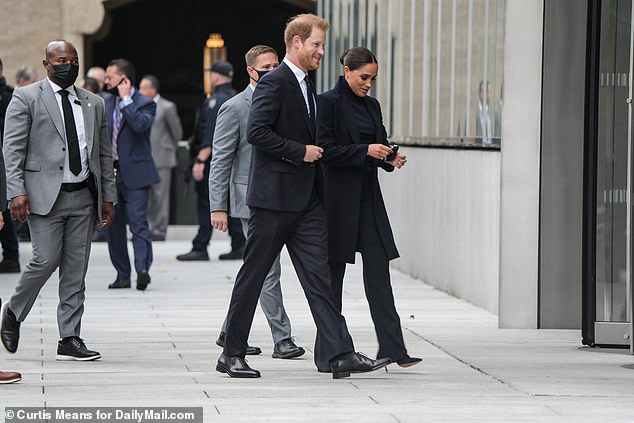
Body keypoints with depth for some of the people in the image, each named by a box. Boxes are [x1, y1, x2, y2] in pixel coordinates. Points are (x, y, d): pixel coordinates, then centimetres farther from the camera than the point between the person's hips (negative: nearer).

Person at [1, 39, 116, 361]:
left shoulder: (94, 104, 16)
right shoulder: (26, 98, 1)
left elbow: (104, 154, 18)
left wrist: (108, 196, 13)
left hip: (83, 197, 5)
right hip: (45, 195, -5)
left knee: (76, 270, 3)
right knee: (46, 260, -12)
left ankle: (70, 339, 6)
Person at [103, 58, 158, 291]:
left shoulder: (144, 103, -4)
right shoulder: (107, 104, 15)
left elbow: (141, 125, -25)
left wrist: (126, 99, -18)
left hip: (135, 174, -7)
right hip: (110, 173, 7)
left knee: (138, 221, -15)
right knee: (112, 225, 6)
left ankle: (142, 269, -24)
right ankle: (123, 274, 12)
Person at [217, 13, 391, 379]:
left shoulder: (307, 86, 18)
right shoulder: (274, 83, -11)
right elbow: (257, 132, -21)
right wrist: (301, 151, -17)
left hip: (306, 199, 8)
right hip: (274, 197, -8)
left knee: (319, 276, 0)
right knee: (253, 275, 1)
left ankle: (342, 355, -6)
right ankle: (232, 354, 10)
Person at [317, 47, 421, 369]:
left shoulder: (371, 106, 14)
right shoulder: (328, 103, -6)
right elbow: (325, 149, -13)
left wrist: (391, 158, -2)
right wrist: (365, 151, -19)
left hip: (368, 197, 6)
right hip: (338, 198, -6)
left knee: (378, 270, -3)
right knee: (333, 273, 2)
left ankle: (392, 348, -9)